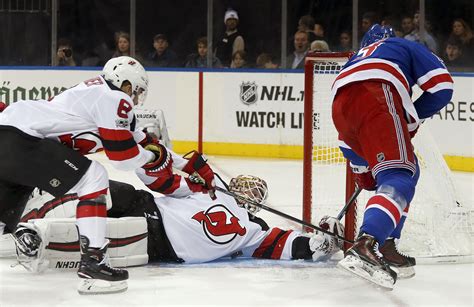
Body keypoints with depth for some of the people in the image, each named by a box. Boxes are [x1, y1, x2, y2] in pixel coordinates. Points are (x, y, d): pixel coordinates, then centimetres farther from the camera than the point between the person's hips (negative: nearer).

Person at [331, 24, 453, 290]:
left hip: (341, 105, 6)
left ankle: (385, 247, 14)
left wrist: (362, 172, 46)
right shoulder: (408, 47, 33)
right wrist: (412, 118, 27)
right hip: (376, 97, -6)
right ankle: (365, 247, -38)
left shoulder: (357, 59, 44)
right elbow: (441, 86, 16)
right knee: (399, 175, -15)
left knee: (407, 170, 21)